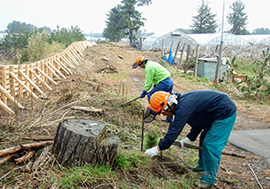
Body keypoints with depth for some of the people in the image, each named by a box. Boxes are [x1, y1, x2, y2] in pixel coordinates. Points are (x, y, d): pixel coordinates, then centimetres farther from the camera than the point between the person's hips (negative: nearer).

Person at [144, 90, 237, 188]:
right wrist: (189, 138, 14)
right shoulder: (182, 102, 6)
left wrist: (158, 148, -15)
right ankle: (202, 166, 36)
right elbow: (198, 119, 17)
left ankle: (209, 179, 1)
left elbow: (173, 132, -23)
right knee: (204, 139, 20)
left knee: (211, 145, -9)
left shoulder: (182, 108, -26)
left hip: (225, 112, -11)